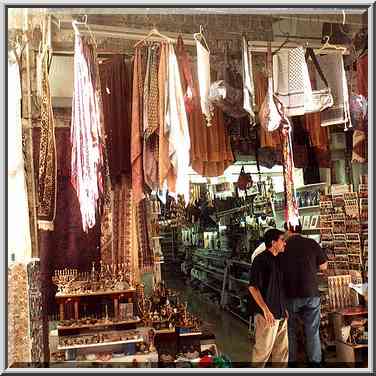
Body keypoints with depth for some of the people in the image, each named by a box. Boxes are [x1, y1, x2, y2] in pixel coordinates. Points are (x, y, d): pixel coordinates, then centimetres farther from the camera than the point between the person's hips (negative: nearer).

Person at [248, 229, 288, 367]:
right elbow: (252, 287, -17)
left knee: (282, 350, 15)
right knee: (263, 350, 1)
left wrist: (284, 308, 17)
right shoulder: (261, 260, -14)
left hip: (281, 314, 8)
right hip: (267, 314, -8)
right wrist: (265, 310, -20)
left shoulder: (277, 260, 12)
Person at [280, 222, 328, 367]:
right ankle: (315, 362, 18)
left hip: (290, 294, -1)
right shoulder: (312, 244, -5)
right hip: (311, 293, 1)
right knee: (313, 330, 12)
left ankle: (291, 361, 22)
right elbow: (323, 266, 4)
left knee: (290, 330, 14)